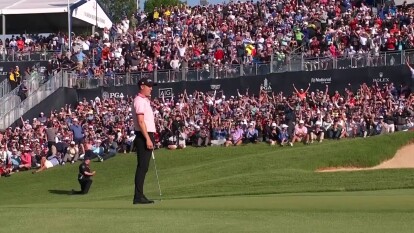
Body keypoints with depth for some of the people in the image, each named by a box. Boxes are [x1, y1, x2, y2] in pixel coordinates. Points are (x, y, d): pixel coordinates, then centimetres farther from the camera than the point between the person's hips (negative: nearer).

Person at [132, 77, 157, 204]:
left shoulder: (145, 101, 20)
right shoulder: (140, 101, -11)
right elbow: (140, 121, -19)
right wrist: (148, 139, -23)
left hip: (147, 136, 10)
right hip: (143, 137, -10)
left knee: (144, 167, 10)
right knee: (142, 167, -11)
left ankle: (140, 195, 13)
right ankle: (138, 196, -11)